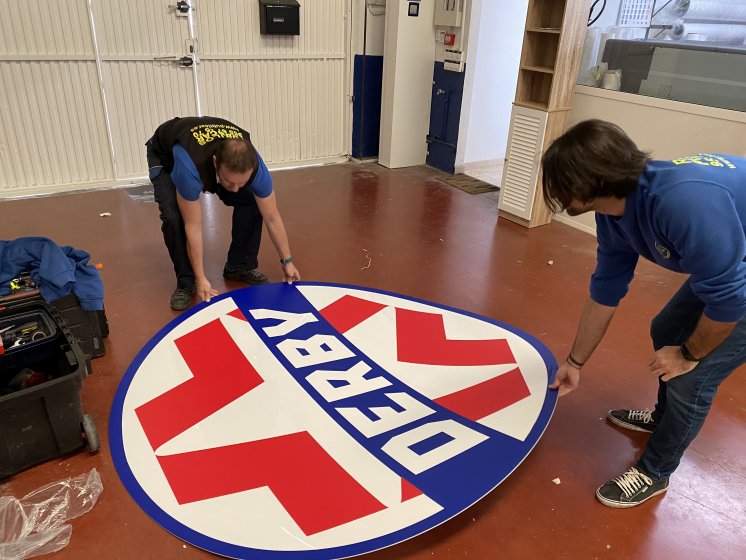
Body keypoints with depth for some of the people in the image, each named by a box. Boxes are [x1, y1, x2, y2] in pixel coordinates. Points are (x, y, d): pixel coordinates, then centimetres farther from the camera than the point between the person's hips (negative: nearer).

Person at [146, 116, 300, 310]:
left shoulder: (255, 166, -35)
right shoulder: (189, 168, -47)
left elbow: (272, 218, -21)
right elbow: (193, 226, -36)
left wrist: (287, 261, -14)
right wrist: (201, 278, -29)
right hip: (166, 156, -3)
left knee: (251, 203, -16)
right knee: (173, 217, -27)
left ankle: (240, 266, 4)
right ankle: (186, 282, -5)